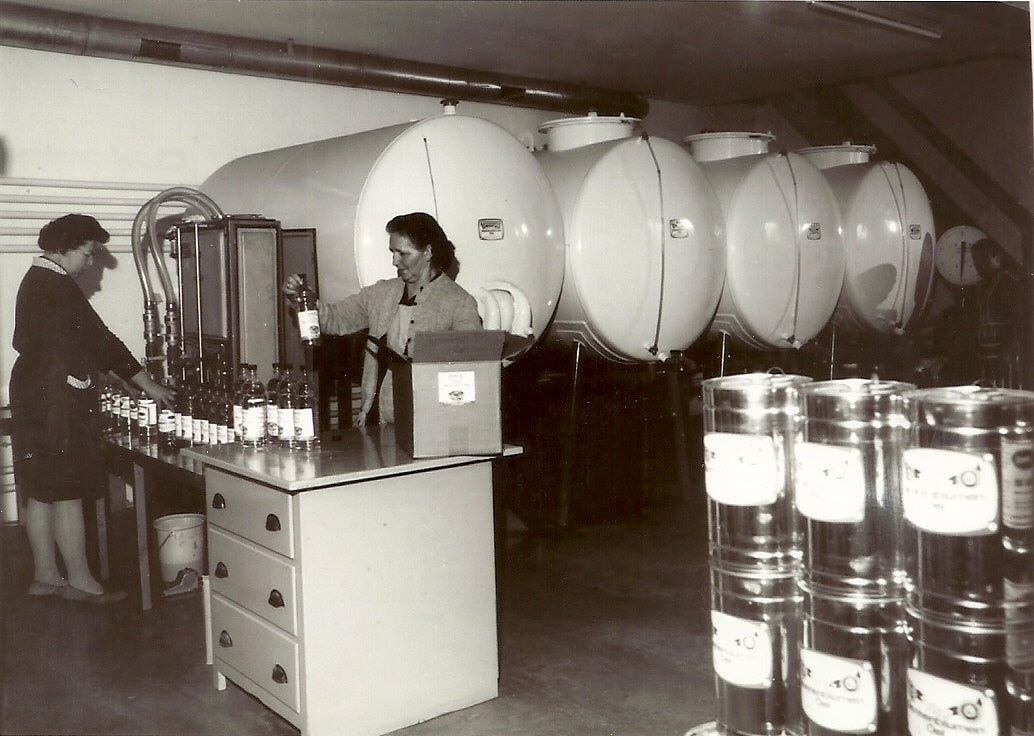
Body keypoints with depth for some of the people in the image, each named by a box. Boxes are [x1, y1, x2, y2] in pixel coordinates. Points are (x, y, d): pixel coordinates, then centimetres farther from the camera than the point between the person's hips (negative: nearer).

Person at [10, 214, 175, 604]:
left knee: (40, 490, 13)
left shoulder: (35, 280, 16)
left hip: (32, 393, 11)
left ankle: (45, 574, 21)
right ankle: (79, 580, 3)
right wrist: (148, 384, -10)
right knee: (67, 491, -4)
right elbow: (99, 339, -16)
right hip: (58, 400, -11)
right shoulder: (58, 286, -16)